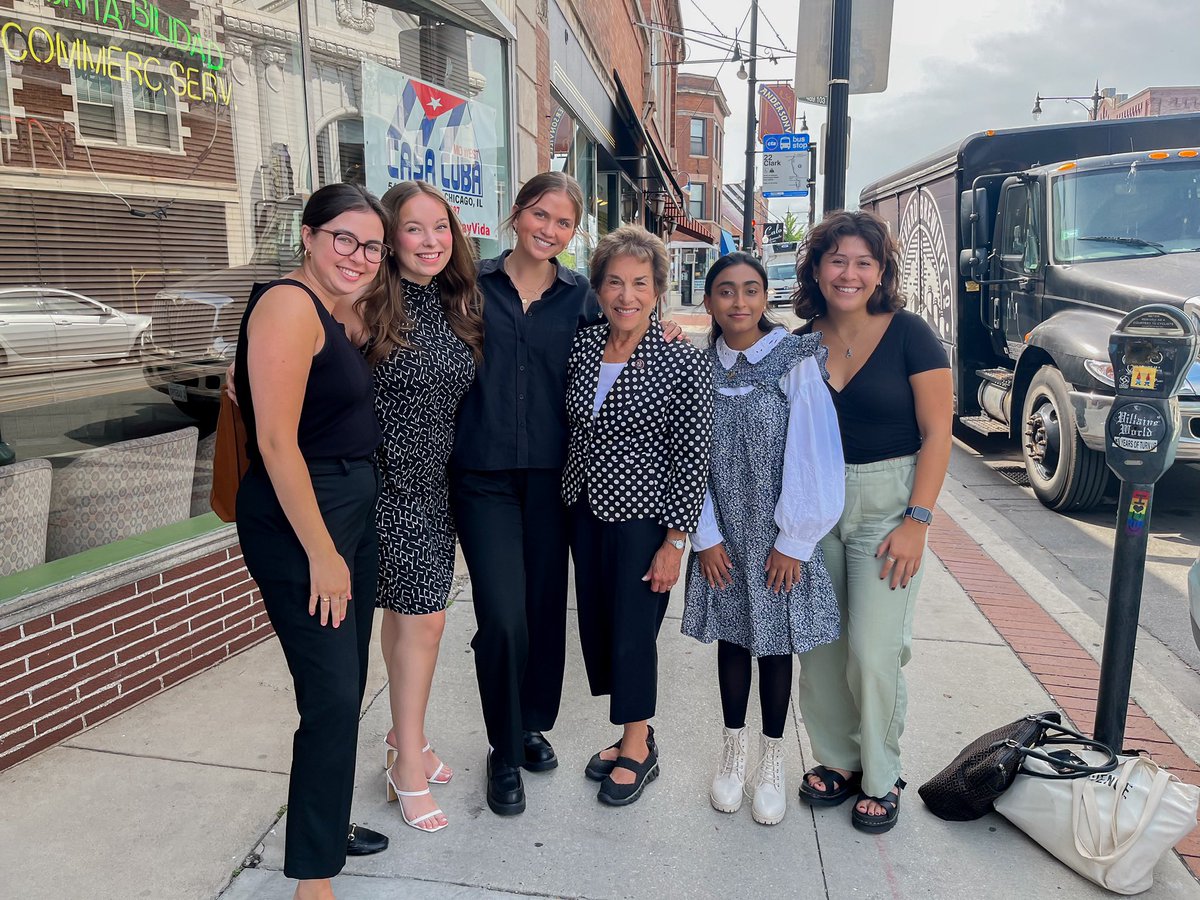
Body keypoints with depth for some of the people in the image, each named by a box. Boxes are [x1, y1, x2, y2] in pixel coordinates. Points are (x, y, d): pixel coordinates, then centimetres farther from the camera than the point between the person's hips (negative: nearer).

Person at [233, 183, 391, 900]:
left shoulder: (334, 314, 12)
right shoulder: (290, 305, -16)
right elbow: (276, 440, -21)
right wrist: (322, 554, -19)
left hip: (353, 511, 9)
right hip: (300, 522, -9)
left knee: (347, 686, 18)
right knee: (332, 697, -4)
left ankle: (330, 826, 36)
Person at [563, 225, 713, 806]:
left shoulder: (683, 362, -15)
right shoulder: (582, 345, 0)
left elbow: (693, 457, -13)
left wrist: (675, 541, -13)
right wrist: (571, 491, 11)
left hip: (642, 516, -6)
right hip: (585, 507, 6)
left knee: (632, 631, 4)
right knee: (595, 623, 14)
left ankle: (639, 748, 27)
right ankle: (628, 735, 34)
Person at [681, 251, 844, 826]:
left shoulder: (797, 363, -9)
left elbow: (813, 456, -11)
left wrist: (793, 541, -11)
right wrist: (705, 537, -3)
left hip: (781, 539, -2)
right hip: (722, 538, 2)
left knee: (776, 644, 9)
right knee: (731, 638, 14)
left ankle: (772, 764, 29)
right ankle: (732, 752, 33)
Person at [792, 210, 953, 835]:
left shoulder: (908, 334, -6)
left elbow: (937, 432, -8)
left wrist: (917, 520, -13)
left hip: (887, 502, -3)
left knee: (873, 652, -3)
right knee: (817, 644, 7)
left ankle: (881, 778, 19)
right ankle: (836, 760, 27)